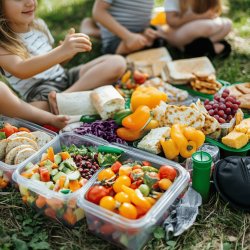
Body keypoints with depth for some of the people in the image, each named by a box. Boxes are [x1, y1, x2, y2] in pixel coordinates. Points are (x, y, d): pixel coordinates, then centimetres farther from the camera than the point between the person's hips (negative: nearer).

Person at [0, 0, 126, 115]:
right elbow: (20, 70, -27)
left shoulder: (39, 24, 13)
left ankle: (64, 97, -24)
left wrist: (69, 50, 1)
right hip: (36, 91, -7)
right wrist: (61, 51, -39)